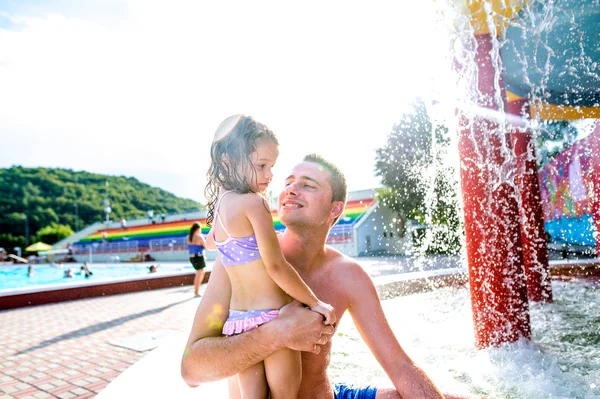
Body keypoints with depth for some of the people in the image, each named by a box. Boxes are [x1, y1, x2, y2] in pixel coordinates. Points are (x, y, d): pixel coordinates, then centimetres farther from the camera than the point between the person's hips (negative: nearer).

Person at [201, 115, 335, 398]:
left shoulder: (218, 206, 7)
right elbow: (276, 266, -20)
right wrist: (315, 302, -11)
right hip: (271, 319, -7)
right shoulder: (253, 202, -17)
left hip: (237, 320, 7)